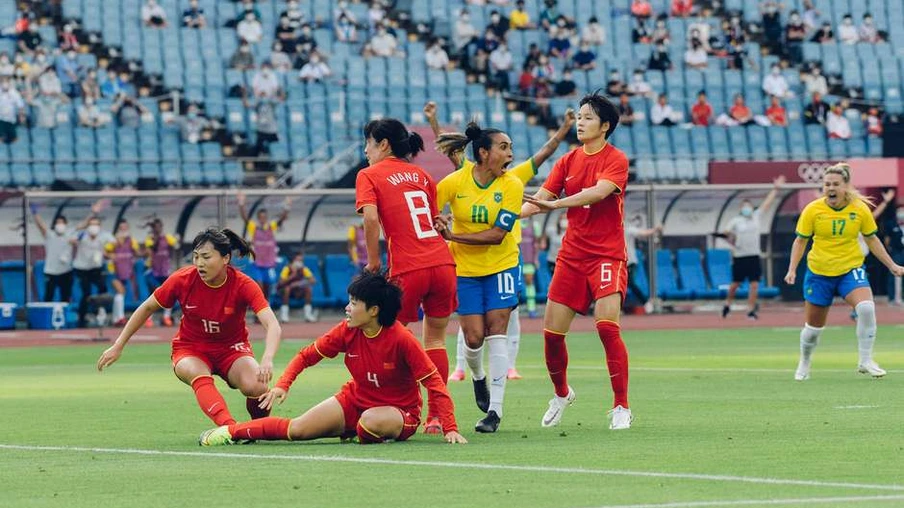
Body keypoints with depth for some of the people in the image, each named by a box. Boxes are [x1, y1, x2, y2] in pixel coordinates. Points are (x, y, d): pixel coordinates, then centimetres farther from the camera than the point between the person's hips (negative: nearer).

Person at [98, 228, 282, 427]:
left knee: (255, 387, -31)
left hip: (231, 348, 0)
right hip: (190, 349, 0)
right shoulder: (183, 280, -17)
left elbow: (273, 325, -32)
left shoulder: (243, 285, -22)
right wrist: (118, 346, 0)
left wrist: (267, 360, -52)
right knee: (200, 378, -37)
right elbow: (147, 308, -1)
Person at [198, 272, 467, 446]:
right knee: (298, 429, -10)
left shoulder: (401, 339, -24)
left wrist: (450, 428, -26)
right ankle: (231, 431, 6)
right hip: (354, 399, 4)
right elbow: (307, 355, 3)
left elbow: (433, 381, -21)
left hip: (398, 411, -4)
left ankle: (363, 435, -3)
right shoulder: (346, 332, -9)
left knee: (370, 421, -40)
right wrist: (282, 385, -12)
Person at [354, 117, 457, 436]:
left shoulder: (369, 176, 2)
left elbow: (371, 219, -12)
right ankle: (437, 416, 10)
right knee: (436, 339, 13)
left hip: (407, 270, -5)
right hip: (442, 263, 5)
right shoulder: (421, 174, 18)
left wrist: (373, 262, -4)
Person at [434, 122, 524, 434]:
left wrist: (452, 235, -23)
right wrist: (437, 225, -28)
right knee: (473, 338, -3)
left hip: (501, 265, 0)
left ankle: (495, 410, -5)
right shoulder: (454, 183, -12)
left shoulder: (512, 185, -12)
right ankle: (477, 378, 32)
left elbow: (497, 234, -18)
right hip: (464, 269, 0)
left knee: (495, 332, -9)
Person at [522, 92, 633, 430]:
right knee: (552, 332, 3)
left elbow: (600, 191, -26)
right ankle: (561, 393, 29)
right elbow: (539, 200, 5)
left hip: (607, 255, -5)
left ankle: (621, 408, -12)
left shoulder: (616, 160, -7)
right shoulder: (568, 161, 9)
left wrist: (556, 203, -36)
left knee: (607, 325, -21)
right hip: (572, 255, 5)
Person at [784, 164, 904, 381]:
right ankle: (804, 364, 37)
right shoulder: (812, 210, -10)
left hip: (851, 269, 0)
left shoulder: (860, 209, -7)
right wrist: (792, 269, -11)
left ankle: (865, 361, -15)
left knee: (866, 308, -27)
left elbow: (872, 240, 7)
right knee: (813, 327, 8)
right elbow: (800, 241, 0)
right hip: (819, 272, 0)